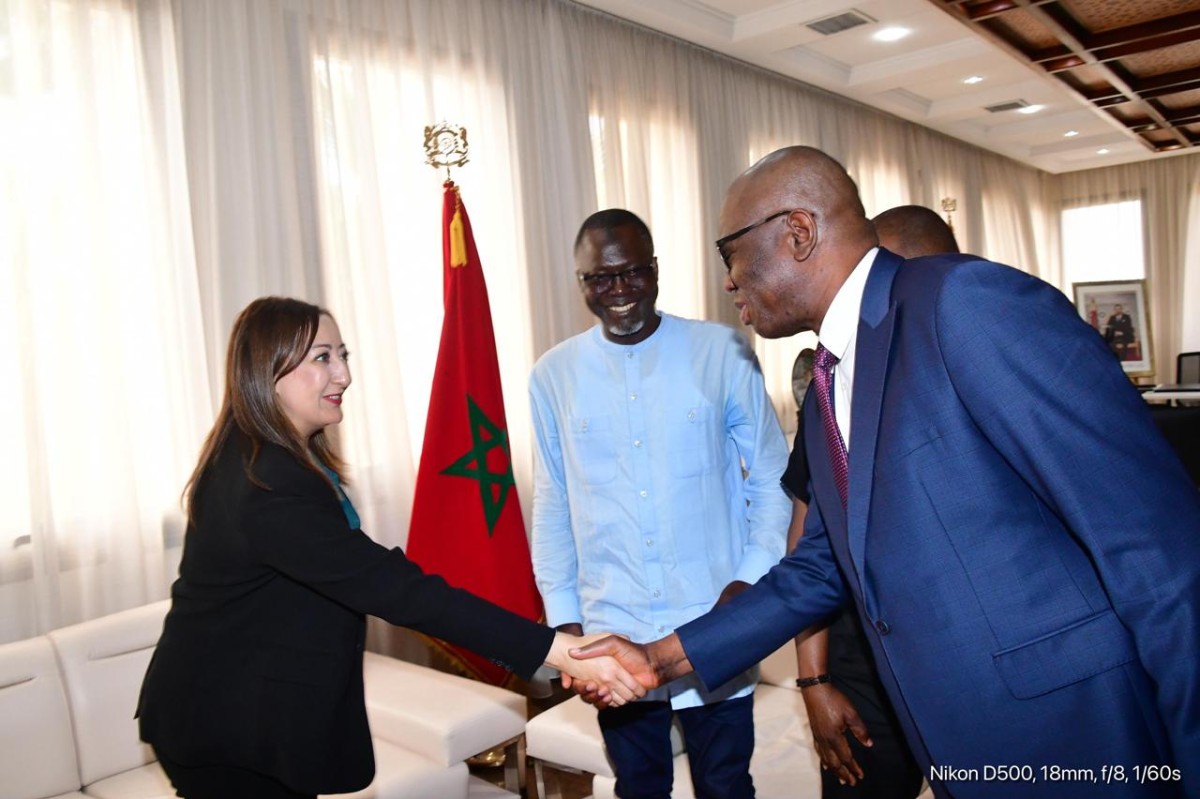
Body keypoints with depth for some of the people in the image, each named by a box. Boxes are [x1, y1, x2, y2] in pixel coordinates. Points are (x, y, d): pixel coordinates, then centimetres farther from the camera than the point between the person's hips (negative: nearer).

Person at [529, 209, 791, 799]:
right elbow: (552, 507, 7)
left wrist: (751, 579, -8)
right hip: (612, 636, 1)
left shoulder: (723, 353, -5)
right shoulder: (552, 376, 0)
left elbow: (771, 478, 1)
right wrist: (563, 617, 6)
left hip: (716, 626, -1)